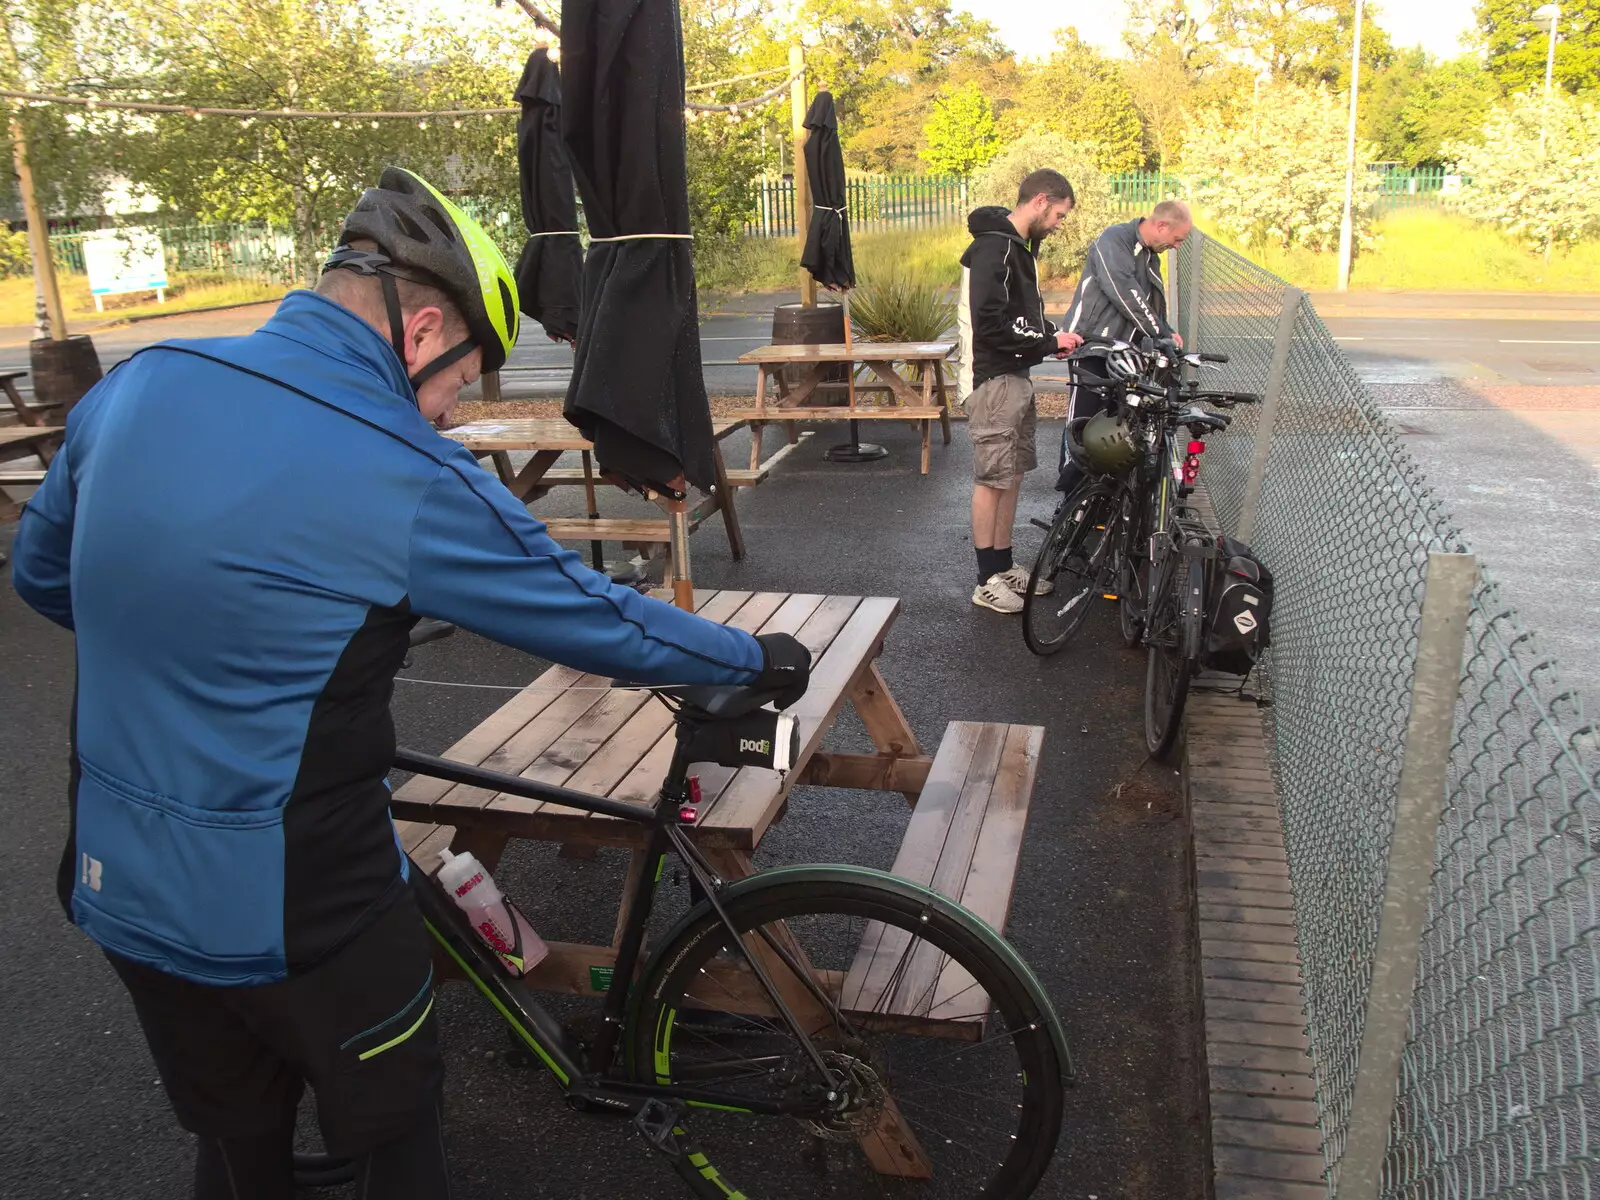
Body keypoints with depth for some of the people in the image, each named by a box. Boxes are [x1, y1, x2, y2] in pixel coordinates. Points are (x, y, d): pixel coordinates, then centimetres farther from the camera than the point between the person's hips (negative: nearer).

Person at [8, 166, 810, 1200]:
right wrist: (761, 660, 4)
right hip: (293, 910, -6)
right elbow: (602, 624, -12)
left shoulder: (135, 386, -4)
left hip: (115, 884, 6)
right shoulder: (411, 482, -22)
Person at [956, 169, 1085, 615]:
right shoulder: (993, 247, -17)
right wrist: (1050, 342, -16)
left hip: (1016, 377, 10)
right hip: (992, 381, -10)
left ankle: (1004, 566, 24)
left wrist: (1052, 336, 2)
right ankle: (987, 581, 5)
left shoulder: (1018, 245, 15)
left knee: (1011, 476, 14)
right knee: (991, 480, -3)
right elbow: (991, 324, -25)